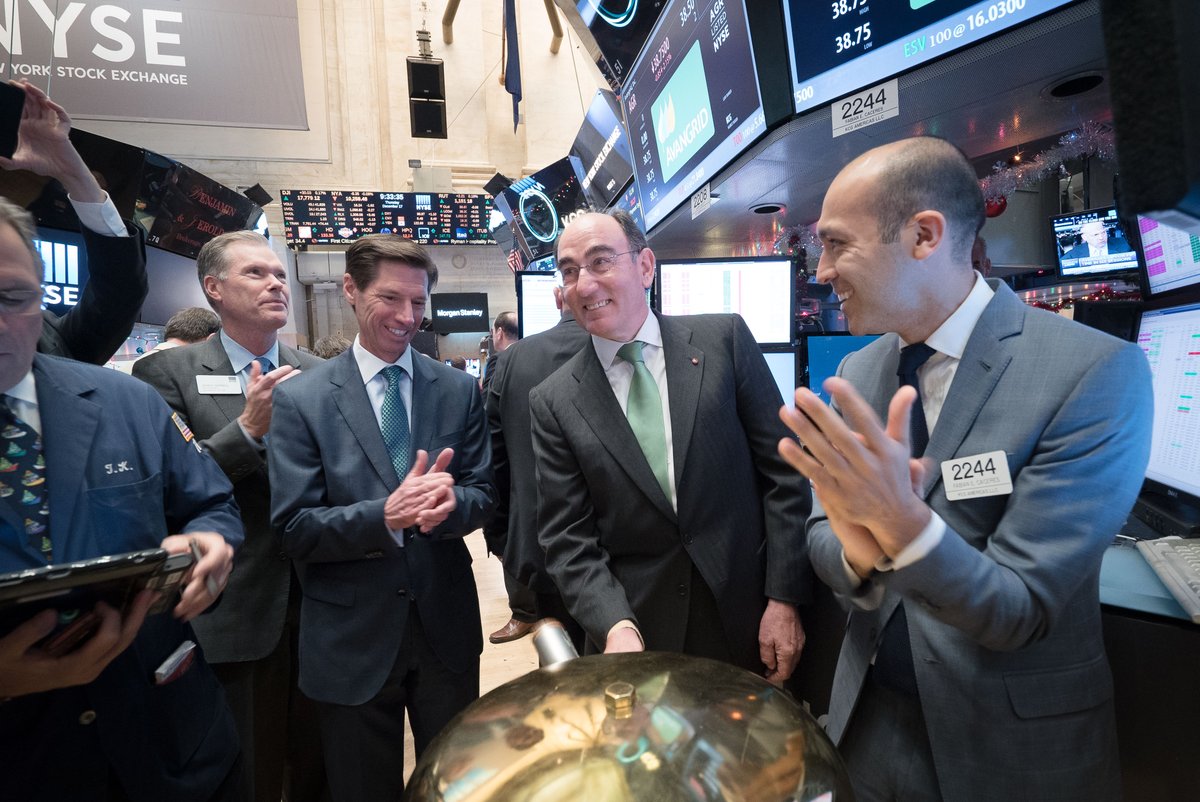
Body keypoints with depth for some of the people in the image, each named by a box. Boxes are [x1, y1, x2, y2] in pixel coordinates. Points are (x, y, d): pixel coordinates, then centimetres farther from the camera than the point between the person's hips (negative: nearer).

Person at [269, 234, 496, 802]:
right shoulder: (301, 399, -8)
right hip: (353, 638, -1)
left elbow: (483, 493, -1)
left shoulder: (459, 390, -1)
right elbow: (294, 528, -11)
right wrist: (385, 517, -28)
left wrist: (451, 502, -24)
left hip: (447, 624, 2)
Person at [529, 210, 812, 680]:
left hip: (748, 621, 1)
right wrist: (617, 627, -18)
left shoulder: (724, 339, -6)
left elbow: (783, 472, -4)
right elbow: (567, 538, -4)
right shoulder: (554, 402, -3)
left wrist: (785, 597, -7)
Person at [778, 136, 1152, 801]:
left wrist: (902, 521, -38)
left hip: (1014, 747, -4)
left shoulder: (1097, 372, -20)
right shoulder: (858, 371, -3)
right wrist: (861, 549, -25)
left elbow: (1019, 612, -21)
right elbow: (822, 539, -3)